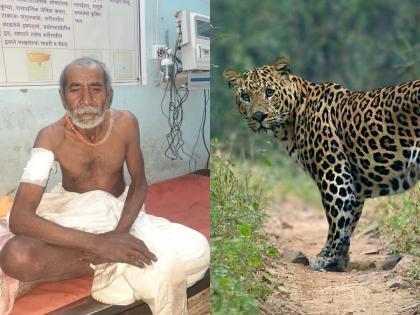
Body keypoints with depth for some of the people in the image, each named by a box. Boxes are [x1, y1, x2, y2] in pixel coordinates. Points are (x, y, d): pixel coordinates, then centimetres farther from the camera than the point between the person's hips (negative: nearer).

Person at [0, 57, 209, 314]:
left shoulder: (125, 123, -16)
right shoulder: (51, 137, -21)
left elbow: (139, 182, -1)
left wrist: (121, 231, -22)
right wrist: (97, 243, -40)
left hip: (120, 213, 2)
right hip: (73, 219, -1)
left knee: (198, 251, -23)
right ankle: (111, 263, -17)